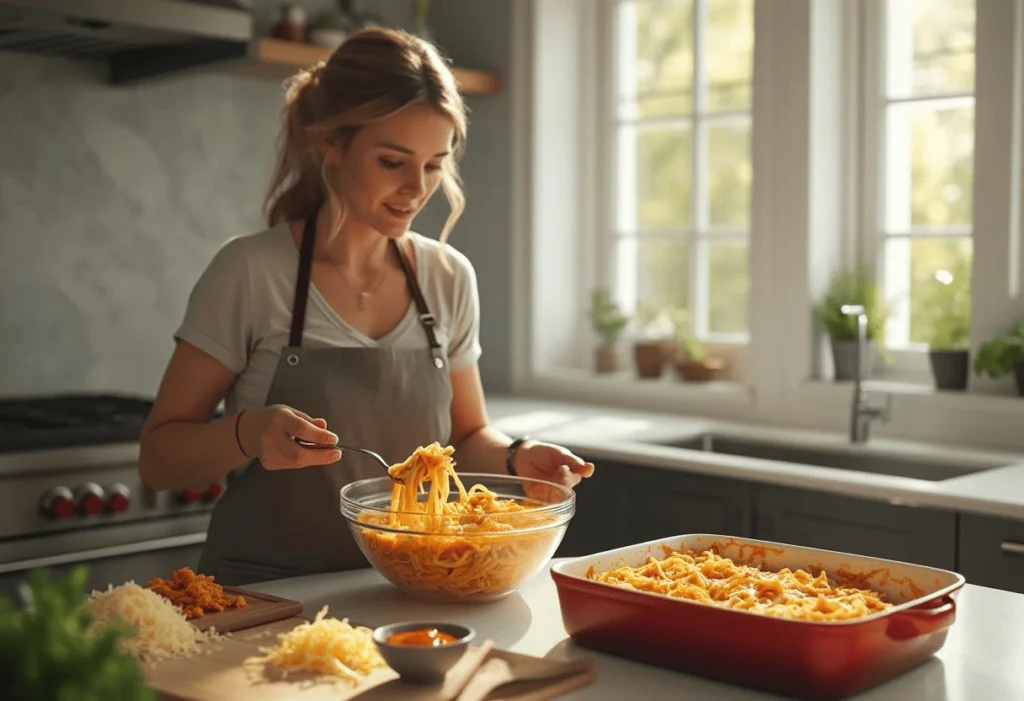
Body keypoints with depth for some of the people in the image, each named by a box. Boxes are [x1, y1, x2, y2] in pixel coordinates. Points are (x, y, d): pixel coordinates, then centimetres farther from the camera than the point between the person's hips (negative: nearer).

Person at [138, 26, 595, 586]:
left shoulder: (449, 279, 3)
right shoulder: (249, 272, -10)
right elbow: (157, 458, -5)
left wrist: (515, 458, -6)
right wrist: (247, 434, -25)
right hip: (265, 597, -3)